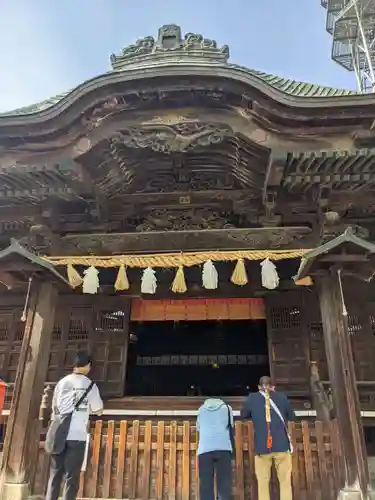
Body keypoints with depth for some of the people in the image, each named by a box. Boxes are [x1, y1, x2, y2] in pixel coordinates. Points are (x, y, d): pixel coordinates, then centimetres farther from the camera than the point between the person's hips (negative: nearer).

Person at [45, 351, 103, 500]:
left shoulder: (62, 382, 5)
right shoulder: (90, 385, -2)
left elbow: (55, 407, 14)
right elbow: (98, 411, 8)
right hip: (78, 436, -3)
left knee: (55, 475, 11)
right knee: (71, 477, 5)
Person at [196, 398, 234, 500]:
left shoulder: (201, 409, 22)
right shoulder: (226, 407, 19)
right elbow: (231, 427, 23)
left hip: (204, 449, 1)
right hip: (223, 448, -1)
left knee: (206, 485, 2)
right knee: (224, 484, 2)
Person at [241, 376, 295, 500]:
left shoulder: (251, 398, 2)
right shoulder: (282, 397, 3)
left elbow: (244, 415, 17)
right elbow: (292, 417, 15)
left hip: (262, 446, 0)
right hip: (282, 444, 0)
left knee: (263, 482, 6)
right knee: (285, 481, 7)